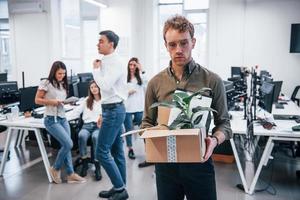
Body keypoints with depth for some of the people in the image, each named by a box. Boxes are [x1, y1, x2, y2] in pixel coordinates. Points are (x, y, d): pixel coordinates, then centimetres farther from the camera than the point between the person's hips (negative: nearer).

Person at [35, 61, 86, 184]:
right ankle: (55, 169, 8)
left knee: (66, 146, 4)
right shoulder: (46, 83, -6)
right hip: (51, 119, -7)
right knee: (68, 144, -14)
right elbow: (37, 100, -5)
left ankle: (70, 174, 11)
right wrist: (51, 101, -18)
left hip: (63, 118, 7)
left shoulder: (63, 85, 14)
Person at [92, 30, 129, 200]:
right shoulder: (108, 62, 15)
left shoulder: (115, 62, -15)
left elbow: (105, 86, -26)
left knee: (102, 151, -7)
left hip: (114, 110, -10)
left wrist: (95, 69, -10)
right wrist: (104, 114, 22)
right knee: (117, 151, 13)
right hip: (113, 109, 10)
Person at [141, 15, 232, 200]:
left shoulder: (212, 81, -5)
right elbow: (147, 122, 9)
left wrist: (215, 140, -20)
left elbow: (223, 122, 0)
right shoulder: (156, 83, 1)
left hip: (199, 161, -1)